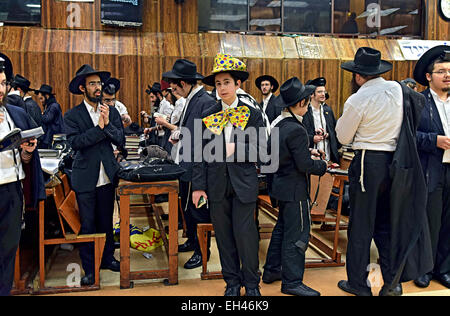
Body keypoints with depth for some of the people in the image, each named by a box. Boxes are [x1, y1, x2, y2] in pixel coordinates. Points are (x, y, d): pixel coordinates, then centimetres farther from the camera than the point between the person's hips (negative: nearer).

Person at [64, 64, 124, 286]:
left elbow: (121, 141, -1)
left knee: (106, 221, 14)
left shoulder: (112, 112, 6)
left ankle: (107, 258, 31)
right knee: (87, 225, 4)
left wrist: (108, 123, -15)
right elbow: (74, 142, -17)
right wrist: (99, 127, -19)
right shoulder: (72, 115, -3)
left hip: (107, 176, 3)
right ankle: (89, 269, 16)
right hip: (85, 178, -3)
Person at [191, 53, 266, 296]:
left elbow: (259, 149, -2)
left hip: (244, 184, -2)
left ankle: (251, 283, 18)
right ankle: (232, 281, 25)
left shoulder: (253, 114, 2)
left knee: (245, 234, 0)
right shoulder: (208, 116, 6)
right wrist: (198, 185, -2)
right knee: (224, 235, 9)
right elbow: (201, 154, 4)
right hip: (217, 185, 2)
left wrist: (236, 148, -18)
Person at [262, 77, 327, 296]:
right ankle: (292, 282, 9)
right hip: (294, 189, -10)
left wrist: (308, 151, 13)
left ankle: (271, 271, 31)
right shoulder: (296, 130, -23)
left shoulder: (279, 123, 6)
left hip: (282, 185, 10)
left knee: (282, 229, 20)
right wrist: (323, 165, -5)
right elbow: (305, 165, -22)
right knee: (297, 235, 0)